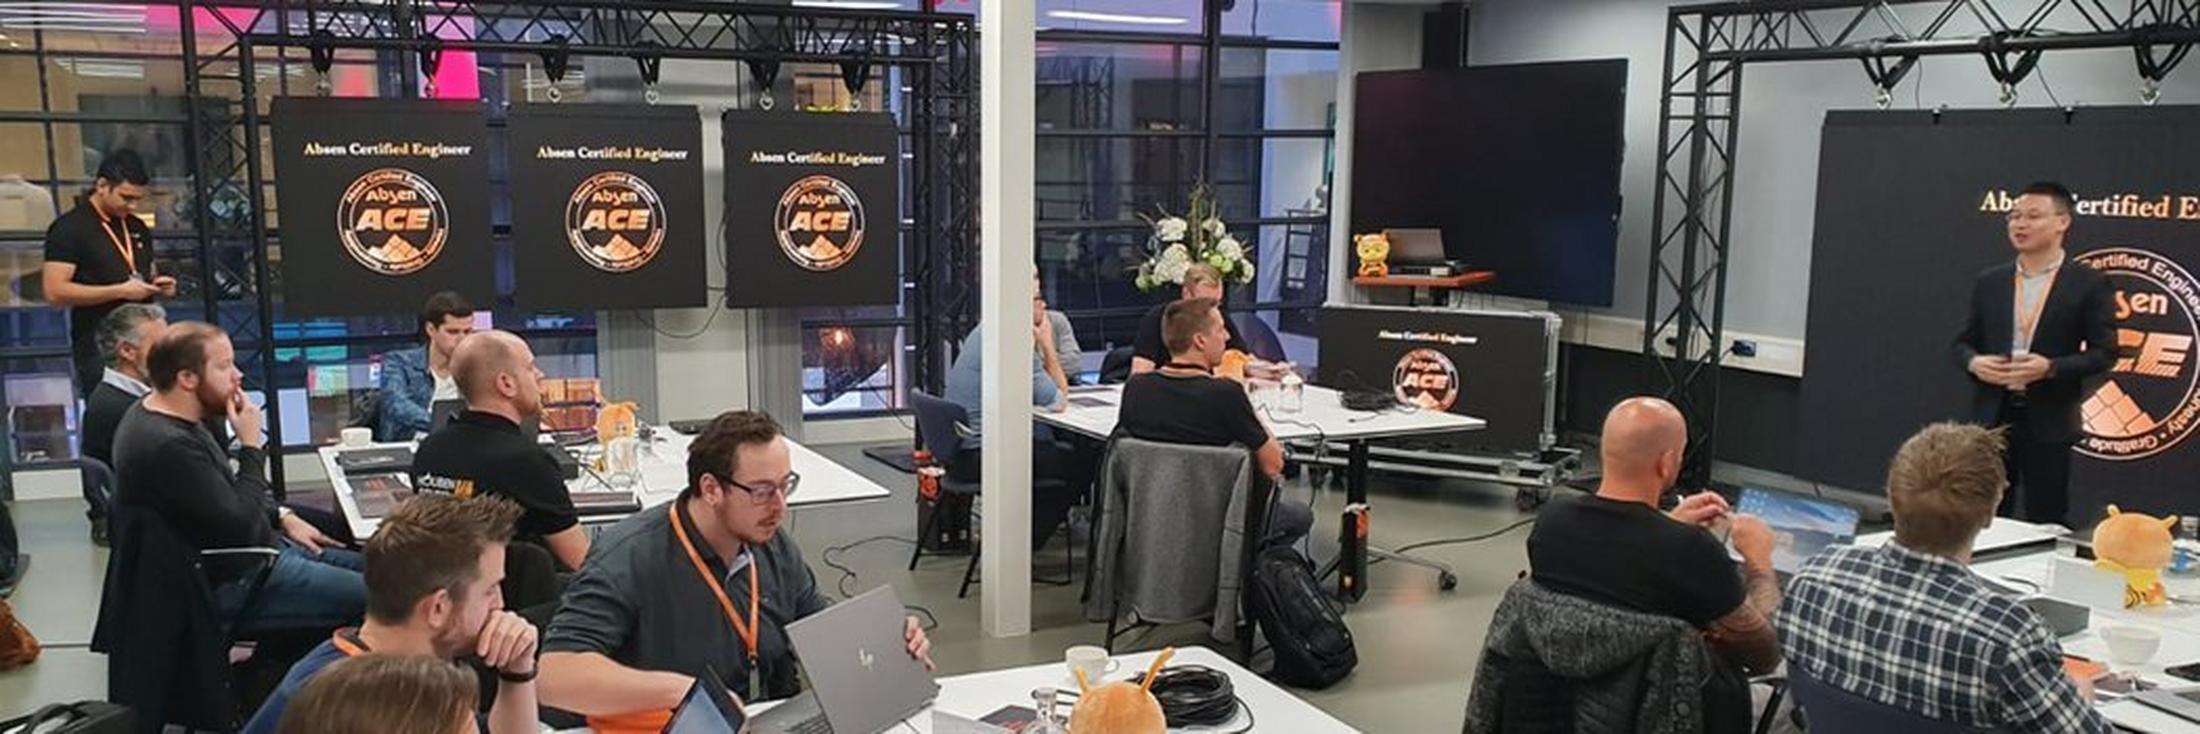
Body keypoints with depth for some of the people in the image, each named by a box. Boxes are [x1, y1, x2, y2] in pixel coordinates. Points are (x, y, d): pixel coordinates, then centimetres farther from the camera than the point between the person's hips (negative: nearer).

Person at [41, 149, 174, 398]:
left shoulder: (138, 228, 15)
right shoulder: (70, 228, -6)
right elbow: (55, 291, -14)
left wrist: (157, 285, 4)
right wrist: (120, 291, -18)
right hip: (98, 348, -6)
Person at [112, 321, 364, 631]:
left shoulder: (169, 417, 6)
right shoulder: (168, 446, -27)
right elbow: (242, 528, -26)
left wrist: (282, 515, 10)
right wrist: (252, 446, -20)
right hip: (233, 582, -11)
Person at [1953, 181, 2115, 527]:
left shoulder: (2089, 283, -3)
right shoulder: (1989, 281, 7)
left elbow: (2104, 353, -5)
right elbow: (1964, 342, 12)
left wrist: (2051, 368, -20)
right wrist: (1974, 362, -10)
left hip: (2048, 421, -3)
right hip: (1992, 416, 3)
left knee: (2046, 521, 5)